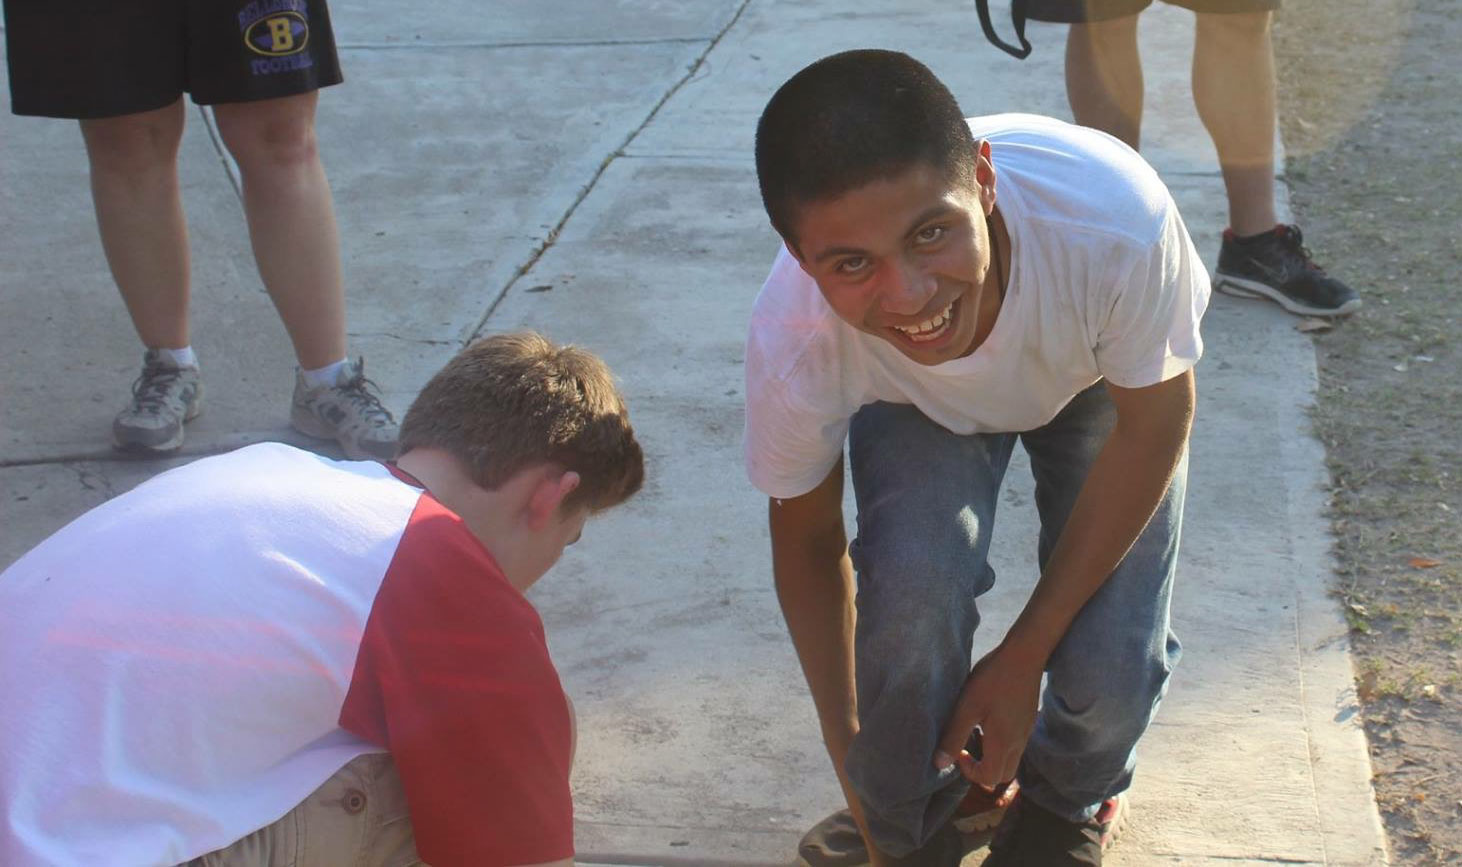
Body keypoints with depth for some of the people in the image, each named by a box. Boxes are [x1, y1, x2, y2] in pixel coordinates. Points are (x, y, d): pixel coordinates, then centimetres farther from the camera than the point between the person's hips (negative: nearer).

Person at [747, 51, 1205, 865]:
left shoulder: (1115, 219, -44)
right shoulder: (792, 342, -38)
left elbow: (1154, 424, -23)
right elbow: (808, 545, -16)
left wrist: (1024, 656, -19)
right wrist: (850, 749, -8)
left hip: (1098, 382, 0)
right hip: (917, 404, 0)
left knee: (1111, 667, -18)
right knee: (913, 590, -28)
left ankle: (1069, 798, 22)